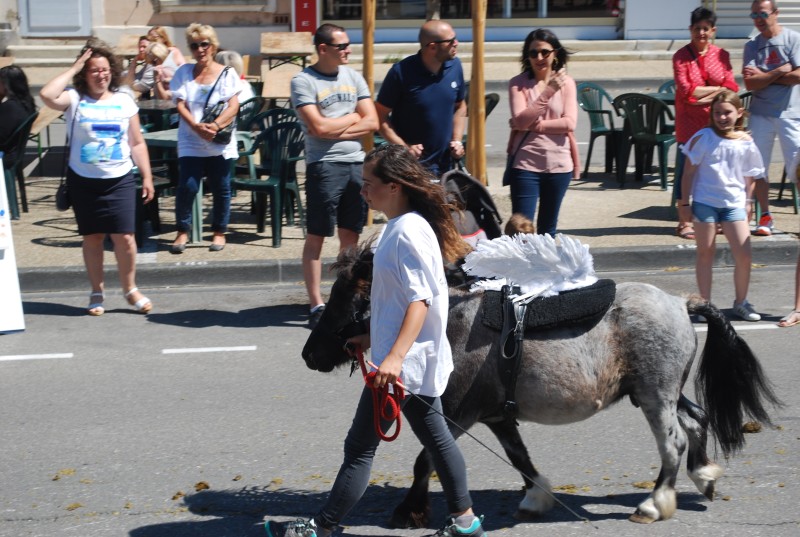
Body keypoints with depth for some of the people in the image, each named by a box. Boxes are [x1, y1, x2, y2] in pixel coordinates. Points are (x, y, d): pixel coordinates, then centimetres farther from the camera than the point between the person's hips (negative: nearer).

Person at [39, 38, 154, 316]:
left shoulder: (124, 101, 3)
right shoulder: (75, 99, -2)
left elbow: (137, 144, 7)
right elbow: (47, 95, -24)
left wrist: (147, 177, 3)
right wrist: (74, 68, -14)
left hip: (120, 180, 0)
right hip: (84, 181, 0)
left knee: (124, 236, -4)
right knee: (92, 237, 8)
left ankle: (130, 290, 14)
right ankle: (97, 293, 21)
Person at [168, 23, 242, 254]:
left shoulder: (227, 74, 4)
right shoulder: (184, 72, 8)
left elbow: (233, 106, -6)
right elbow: (181, 105, 0)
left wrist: (215, 125, -23)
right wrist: (196, 127, -18)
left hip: (220, 143, 0)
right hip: (190, 142, 0)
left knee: (221, 189, 4)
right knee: (187, 186, -11)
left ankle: (219, 232, 20)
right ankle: (183, 231, 5)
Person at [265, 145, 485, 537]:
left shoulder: (409, 231, -19)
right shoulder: (399, 227, 11)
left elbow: (420, 299, -25)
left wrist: (395, 357, -32)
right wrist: (373, 337, 24)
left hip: (403, 362, -10)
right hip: (415, 361, 10)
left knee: (360, 446, -2)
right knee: (434, 436, 16)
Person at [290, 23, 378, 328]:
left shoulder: (353, 77, 11)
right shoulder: (304, 82, -6)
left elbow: (372, 123, 4)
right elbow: (319, 127, -15)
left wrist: (334, 129, -8)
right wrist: (352, 118, 0)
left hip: (356, 164, 6)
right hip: (324, 166, -6)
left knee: (350, 235, 10)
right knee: (316, 236, -1)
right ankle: (316, 305, 3)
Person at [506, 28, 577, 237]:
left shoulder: (566, 83, 3)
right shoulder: (518, 83, -2)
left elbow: (569, 123, -7)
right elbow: (520, 120, -15)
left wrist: (532, 125, -12)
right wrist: (548, 92, -20)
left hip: (558, 164, 2)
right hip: (526, 164, -2)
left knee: (548, 229, 14)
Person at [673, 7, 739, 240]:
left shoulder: (722, 55, 8)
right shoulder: (681, 56, -1)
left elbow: (731, 88, -1)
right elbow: (686, 90, -10)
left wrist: (706, 98, -14)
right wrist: (717, 89, -7)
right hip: (689, 122, -3)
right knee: (686, 168, -1)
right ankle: (685, 221, 7)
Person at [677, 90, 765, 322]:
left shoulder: (746, 143, 2)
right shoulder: (703, 138, -5)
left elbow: (749, 177, 12)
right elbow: (689, 171, -1)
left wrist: (747, 203, 8)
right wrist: (684, 202, -2)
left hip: (734, 203, 2)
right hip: (705, 202, -2)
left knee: (744, 256, -2)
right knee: (705, 254, 5)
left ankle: (741, 302, 16)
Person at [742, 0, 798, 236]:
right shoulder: (752, 45, 5)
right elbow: (750, 84, -6)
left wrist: (763, 76, -9)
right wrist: (781, 70, -11)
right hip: (760, 113, 3)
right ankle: (765, 217, 15)